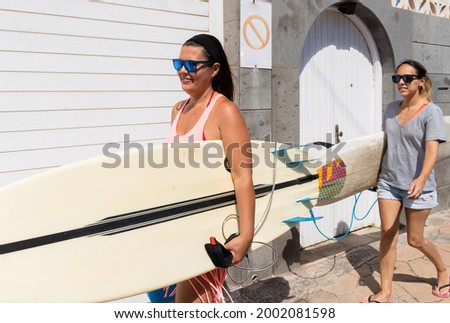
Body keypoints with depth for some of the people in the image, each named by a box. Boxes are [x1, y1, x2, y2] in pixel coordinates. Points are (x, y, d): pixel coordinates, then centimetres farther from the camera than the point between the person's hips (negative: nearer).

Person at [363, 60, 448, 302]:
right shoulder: (391, 109, 5)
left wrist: (421, 179, -38)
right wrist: (378, 171, 18)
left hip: (417, 186, -4)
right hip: (389, 182, 5)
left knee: (415, 240, 8)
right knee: (388, 234, 1)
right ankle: (385, 293, 10)